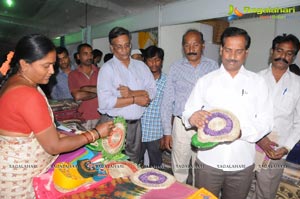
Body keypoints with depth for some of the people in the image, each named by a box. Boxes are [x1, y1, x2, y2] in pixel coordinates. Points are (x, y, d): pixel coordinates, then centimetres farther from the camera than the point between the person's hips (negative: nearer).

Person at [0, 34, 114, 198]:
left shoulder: (15, 82, 3)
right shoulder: (28, 95, -28)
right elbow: (54, 146, -23)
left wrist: (68, 135, 3)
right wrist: (96, 133, -16)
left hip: (15, 163, 9)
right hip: (19, 173, -9)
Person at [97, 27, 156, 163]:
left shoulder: (141, 66, 9)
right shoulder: (107, 68, -7)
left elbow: (152, 91, 0)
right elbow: (104, 102, -18)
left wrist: (132, 93, -17)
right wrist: (135, 99, -13)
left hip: (136, 123, 4)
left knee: (134, 164, 17)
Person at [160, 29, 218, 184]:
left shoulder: (213, 66, 3)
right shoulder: (176, 68, 2)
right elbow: (167, 101, 3)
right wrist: (167, 131, 1)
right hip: (182, 125, 0)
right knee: (179, 169, 11)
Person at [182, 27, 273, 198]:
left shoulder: (258, 83, 2)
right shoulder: (205, 81, 2)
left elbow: (266, 121, -2)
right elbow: (188, 112, 0)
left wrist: (242, 132, -21)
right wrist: (193, 117, -24)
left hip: (243, 164, 1)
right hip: (208, 161, 0)